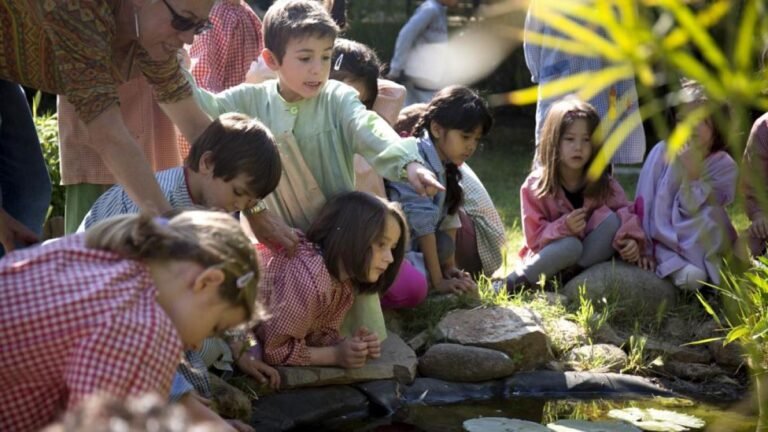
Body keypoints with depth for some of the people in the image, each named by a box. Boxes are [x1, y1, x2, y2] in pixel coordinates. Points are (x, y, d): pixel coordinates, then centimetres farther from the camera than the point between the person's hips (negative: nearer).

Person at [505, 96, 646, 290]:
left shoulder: (604, 183, -3)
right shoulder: (535, 186, -11)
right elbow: (534, 238, -12)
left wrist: (630, 239, -30)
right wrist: (563, 227, -31)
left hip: (590, 259, 3)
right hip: (547, 261, -3)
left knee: (611, 220, -21)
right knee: (571, 245, -36)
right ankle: (511, 283, -24)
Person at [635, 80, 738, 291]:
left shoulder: (725, 166, -7)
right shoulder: (662, 152, -8)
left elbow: (691, 211, -13)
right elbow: (643, 203, -8)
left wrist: (692, 174, -24)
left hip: (704, 244, 3)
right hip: (665, 241, -3)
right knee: (690, 278, -33)